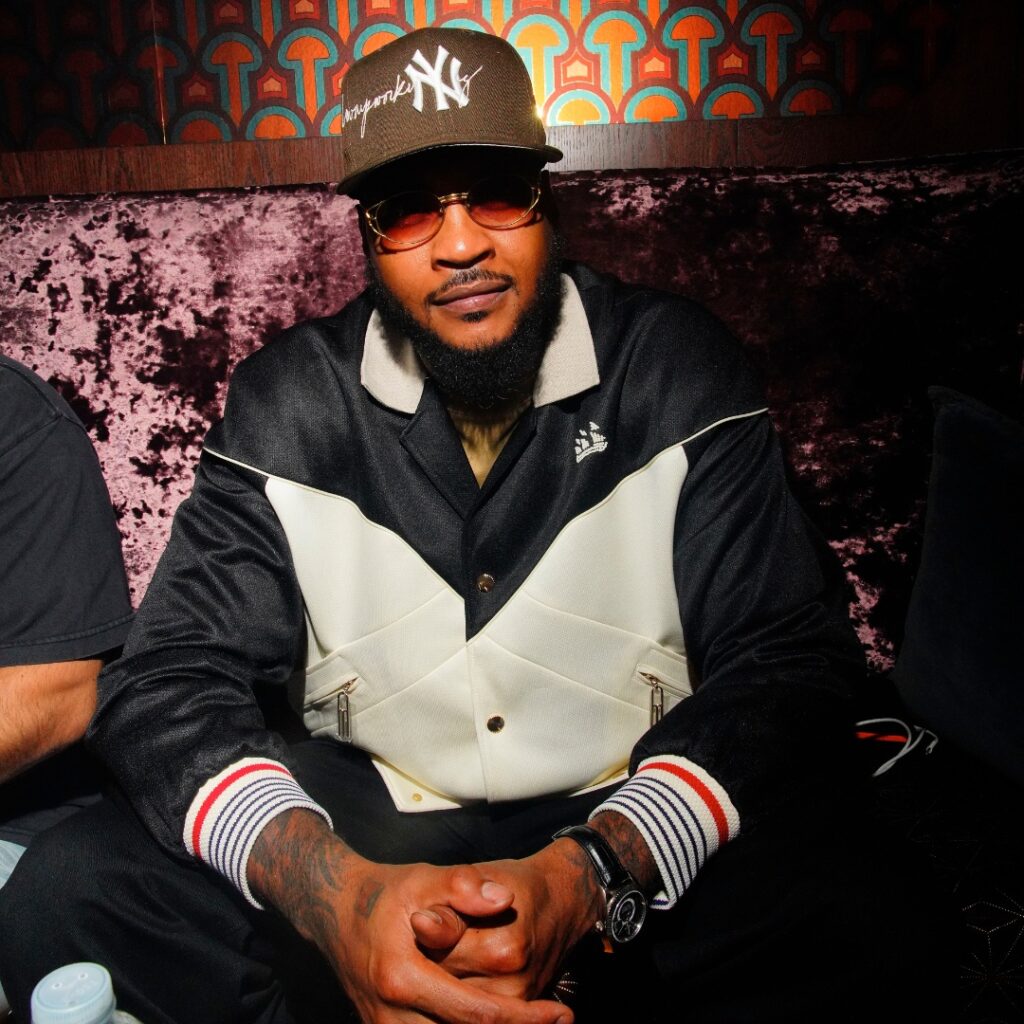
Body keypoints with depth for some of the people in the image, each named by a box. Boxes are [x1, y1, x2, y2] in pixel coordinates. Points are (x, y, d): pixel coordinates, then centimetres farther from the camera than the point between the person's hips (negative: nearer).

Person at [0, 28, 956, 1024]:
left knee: (873, 931, -29)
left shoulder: (676, 370, -6)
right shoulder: (286, 401, -3)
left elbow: (789, 660, -10)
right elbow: (169, 679, -8)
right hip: (362, 821, 2)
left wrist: (591, 875, -28)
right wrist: (334, 893, -29)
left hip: (633, 827, 0)